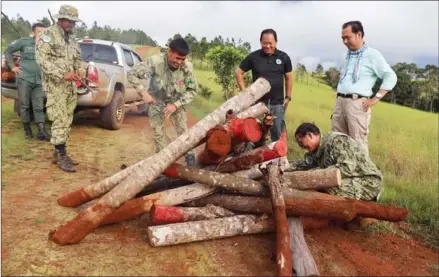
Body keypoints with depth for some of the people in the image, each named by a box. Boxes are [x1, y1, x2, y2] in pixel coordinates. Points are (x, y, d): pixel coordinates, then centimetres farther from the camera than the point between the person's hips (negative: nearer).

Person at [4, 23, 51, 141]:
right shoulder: (24, 42, 1)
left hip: (39, 81, 2)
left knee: (39, 107, 0)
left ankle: (41, 132, -1)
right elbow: (8, 51, 9)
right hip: (24, 79, -2)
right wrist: (12, 66, 4)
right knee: (24, 106, 4)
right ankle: (27, 130, 14)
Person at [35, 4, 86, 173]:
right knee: (60, 121, -9)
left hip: (71, 87, 8)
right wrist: (63, 75, -23)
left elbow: (77, 59, 21)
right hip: (55, 86, -8)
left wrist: (81, 70, -2)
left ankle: (59, 153, 20)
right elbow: (42, 60, -15)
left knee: (67, 121, 10)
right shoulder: (48, 35, -6)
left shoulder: (72, 38, 16)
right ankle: (61, 156, -2)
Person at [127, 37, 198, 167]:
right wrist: (143, 92, -32)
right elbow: (132, 74, -22)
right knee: (158, 133, 7)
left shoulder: (187, 67, -25)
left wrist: (176, 104, -25)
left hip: (176, 103, 1)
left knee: (183, 131, -3)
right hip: (157, 101, 0)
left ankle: (190, 157, 14)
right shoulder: (155, 61, -30)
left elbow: (192, 90, -15)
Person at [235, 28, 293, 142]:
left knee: (277, 134, 12)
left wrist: (288, 97, 5)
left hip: (277, 104, 1)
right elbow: (238, 72, 3)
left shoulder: (283, 57, 0)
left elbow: (288, 77, 9)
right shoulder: (253, 56, -4)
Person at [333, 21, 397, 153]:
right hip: (340, 102, 7)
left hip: (357, 103, -7)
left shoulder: (372, 54, -2)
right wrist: (339, 99, 14)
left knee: (358, 143, -7)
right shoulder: (348, 54, 18)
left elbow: (390, 77, -4)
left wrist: (375, 99, -10)